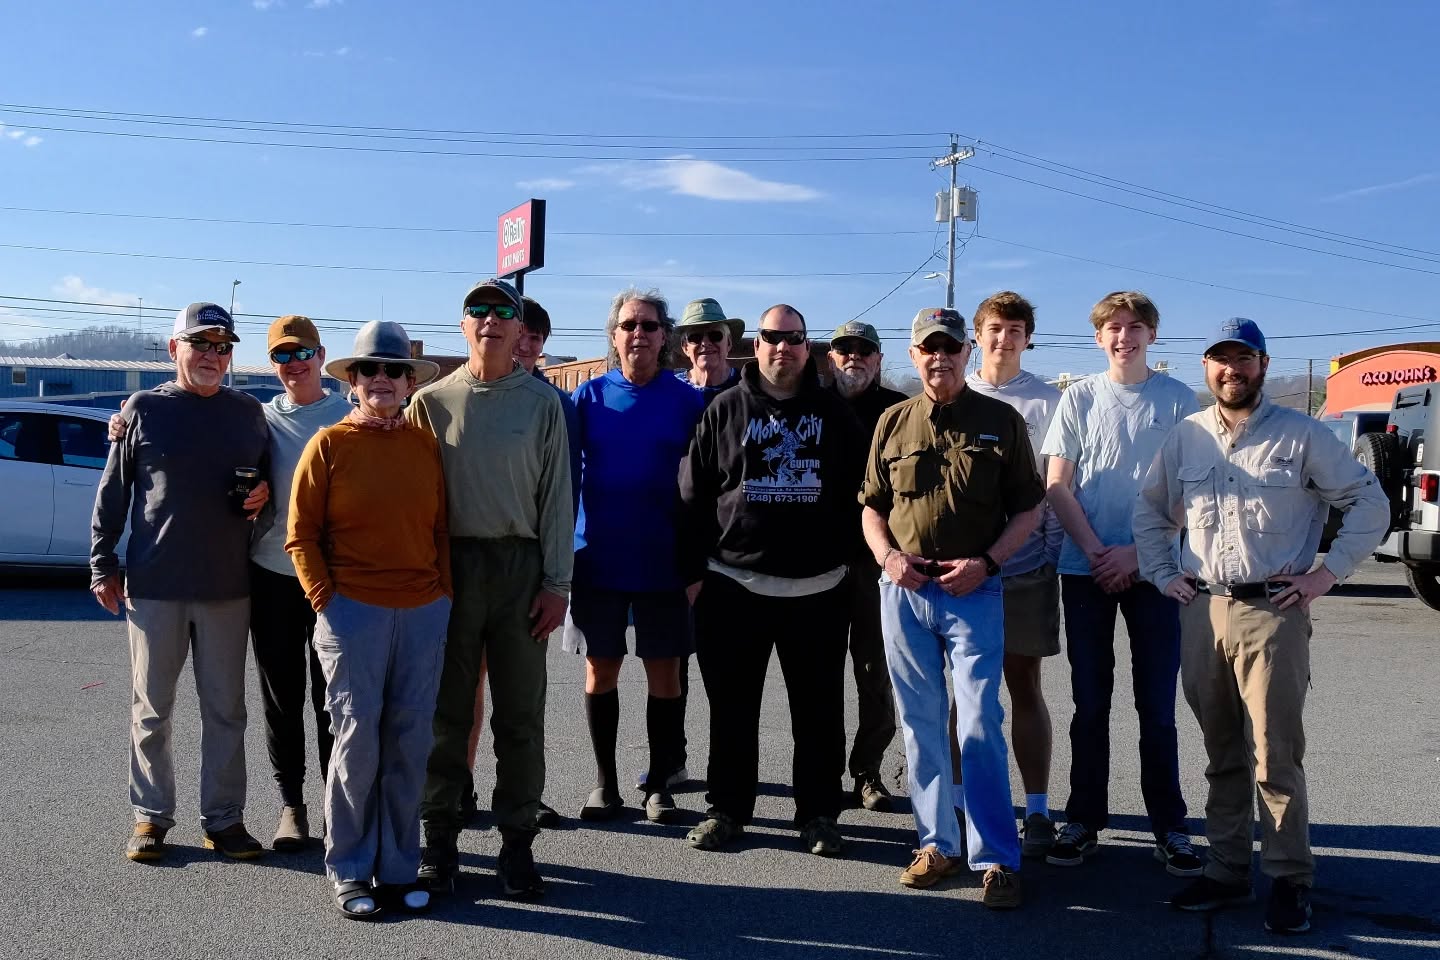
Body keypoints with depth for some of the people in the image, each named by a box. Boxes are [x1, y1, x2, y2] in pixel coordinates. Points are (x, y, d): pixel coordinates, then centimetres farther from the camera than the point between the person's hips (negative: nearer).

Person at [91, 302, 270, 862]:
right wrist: (103, 564, 1)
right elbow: (112, 493, 4)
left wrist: (263, 492, -2)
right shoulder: (144, 410, 1)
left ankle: (224, 818, 17)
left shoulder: (248, 413, 8)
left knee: (226, 710, 7)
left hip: (228, 586, 2)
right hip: (154, 585, -2)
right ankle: (151, 816, 19)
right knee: (152, 710, 7)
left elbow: (267, 476, 22)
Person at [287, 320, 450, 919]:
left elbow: (441, 526, 12)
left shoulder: (427, 444, 9)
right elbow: (301, 533, 0)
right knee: (357, 740, -1)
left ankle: (398, 869, 19)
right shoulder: (329, 444, 0)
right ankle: (349, 874, 13)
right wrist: (324, 600, -6)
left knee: (409, 744, 7)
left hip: (425, 613, 3)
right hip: (353, 612, -3)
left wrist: (444, 593, 5)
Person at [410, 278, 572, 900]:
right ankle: (438, 835, 16)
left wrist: (556, 583, -3)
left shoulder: (542, 402, 5)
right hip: (449, 565, 0)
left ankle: (517, 838, 14)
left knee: (521, 712, 5)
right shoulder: (432, 401, 6)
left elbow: (556, 497, 3)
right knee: (447, 708, 6)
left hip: (521, 567, 0)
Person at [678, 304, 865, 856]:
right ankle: (728, 806, 20)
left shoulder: (833, 413, 7)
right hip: (733, 584, 0)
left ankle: (818, 811, 18)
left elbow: (857, 492, 10)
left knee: (818, 709, 6)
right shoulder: (725, 410, 5)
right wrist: (694, 571, 0)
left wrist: (848, 558, 3)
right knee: (732, 707, 7)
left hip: (817, 588, 0)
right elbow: (693, 495, 4)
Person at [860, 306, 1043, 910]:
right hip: (903, 590, 3)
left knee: (980, 724, -5)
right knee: (921, 724, 10)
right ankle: (937, 843, 21)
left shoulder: (1001, 421, 0)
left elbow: (1029, 508, 2)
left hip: (974, 592, -3)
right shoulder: (893, 423, 9)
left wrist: (985, 562, -12)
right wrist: (887, 556, -5)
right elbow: (872, 505, 14)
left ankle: (996, 858, 2)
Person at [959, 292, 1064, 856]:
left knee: (1025, 687, 5)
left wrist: (1053, 554, -6)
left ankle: (1036, 811, 12)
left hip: (1025, 568, -1)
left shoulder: (1046, 402, 2)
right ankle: (960, 800, 18)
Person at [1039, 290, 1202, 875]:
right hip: (1085, 570, 1)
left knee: (1157, 706, 3)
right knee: (1090, 704, 7)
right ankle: (1085, 821, 16)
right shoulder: (1079, 398, 6)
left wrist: (1134, 552, -11)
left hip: (1151, 569, -1)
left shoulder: (1178, 400, 2)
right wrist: (1094, 551, -9)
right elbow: (1057, 485, 3)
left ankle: (1168, 826, 13)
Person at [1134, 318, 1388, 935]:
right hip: (1201, 612, 4)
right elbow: (1150, 510, 22)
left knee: (1276, 756, -4)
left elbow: (1369, 503, 3)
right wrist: (1162, 574, 10)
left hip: (1273, 612, -4)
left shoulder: (1301, 436, 0)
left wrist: (1327, 574, -4)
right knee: (1222, 755, 12)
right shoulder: (1185, 438, 11)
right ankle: (1226, 872, 21)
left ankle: (1289, 882, 8)